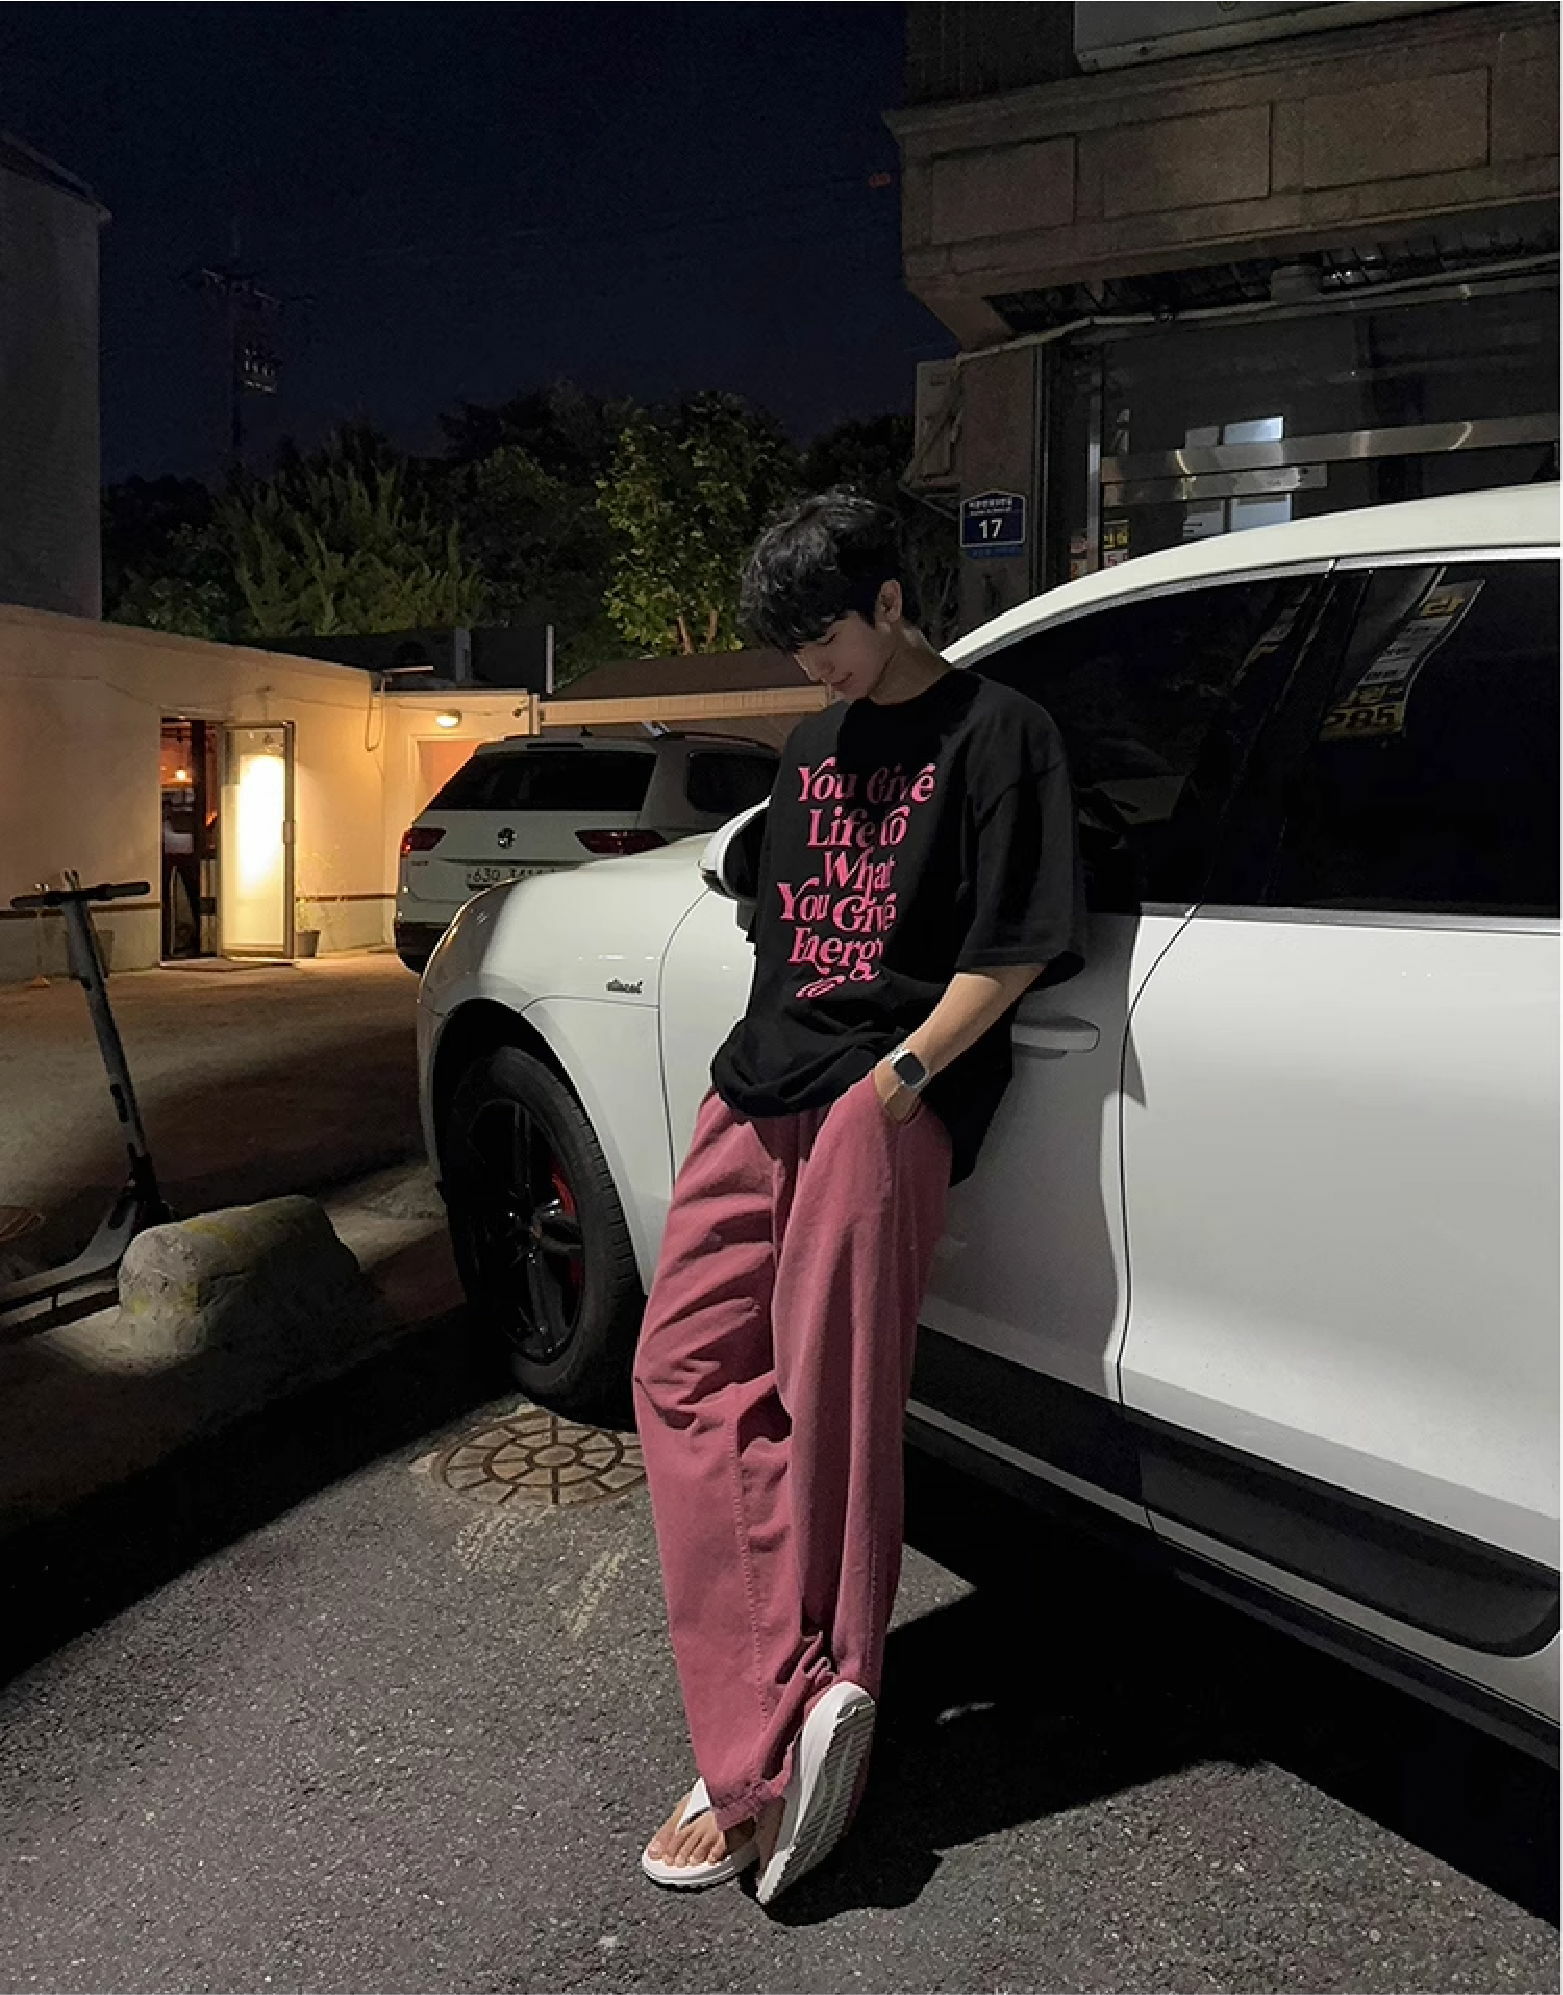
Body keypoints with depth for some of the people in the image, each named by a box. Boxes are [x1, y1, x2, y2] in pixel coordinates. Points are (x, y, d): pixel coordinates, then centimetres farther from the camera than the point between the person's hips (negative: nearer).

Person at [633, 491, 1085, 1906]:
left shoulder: (995, 731, 0)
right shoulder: (813, 745, 23)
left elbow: (1016, 949, -8)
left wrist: (901, 1076, -15)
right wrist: (733, 1081, 18)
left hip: (890, 1097, -7)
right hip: (761, 1093, 8)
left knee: (827, 1412, -7)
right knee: (687, 1369, -1)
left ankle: (822, 1701, 7)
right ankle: (774, 1745, 2)